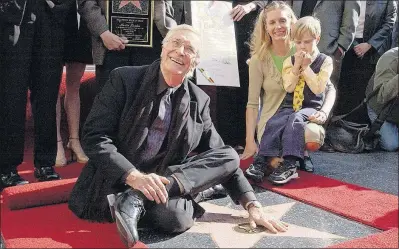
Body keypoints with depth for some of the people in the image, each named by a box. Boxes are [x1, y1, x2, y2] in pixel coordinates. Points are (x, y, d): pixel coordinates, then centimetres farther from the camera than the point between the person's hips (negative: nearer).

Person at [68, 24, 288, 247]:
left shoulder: (199, 101, 4)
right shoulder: (124, 79, -6)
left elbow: (223, 157, 8)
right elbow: (94, 135, -12)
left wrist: (252, 205, -2)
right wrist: (134, 176, -27)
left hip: (160, 180, 6)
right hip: (116, 179, -6)